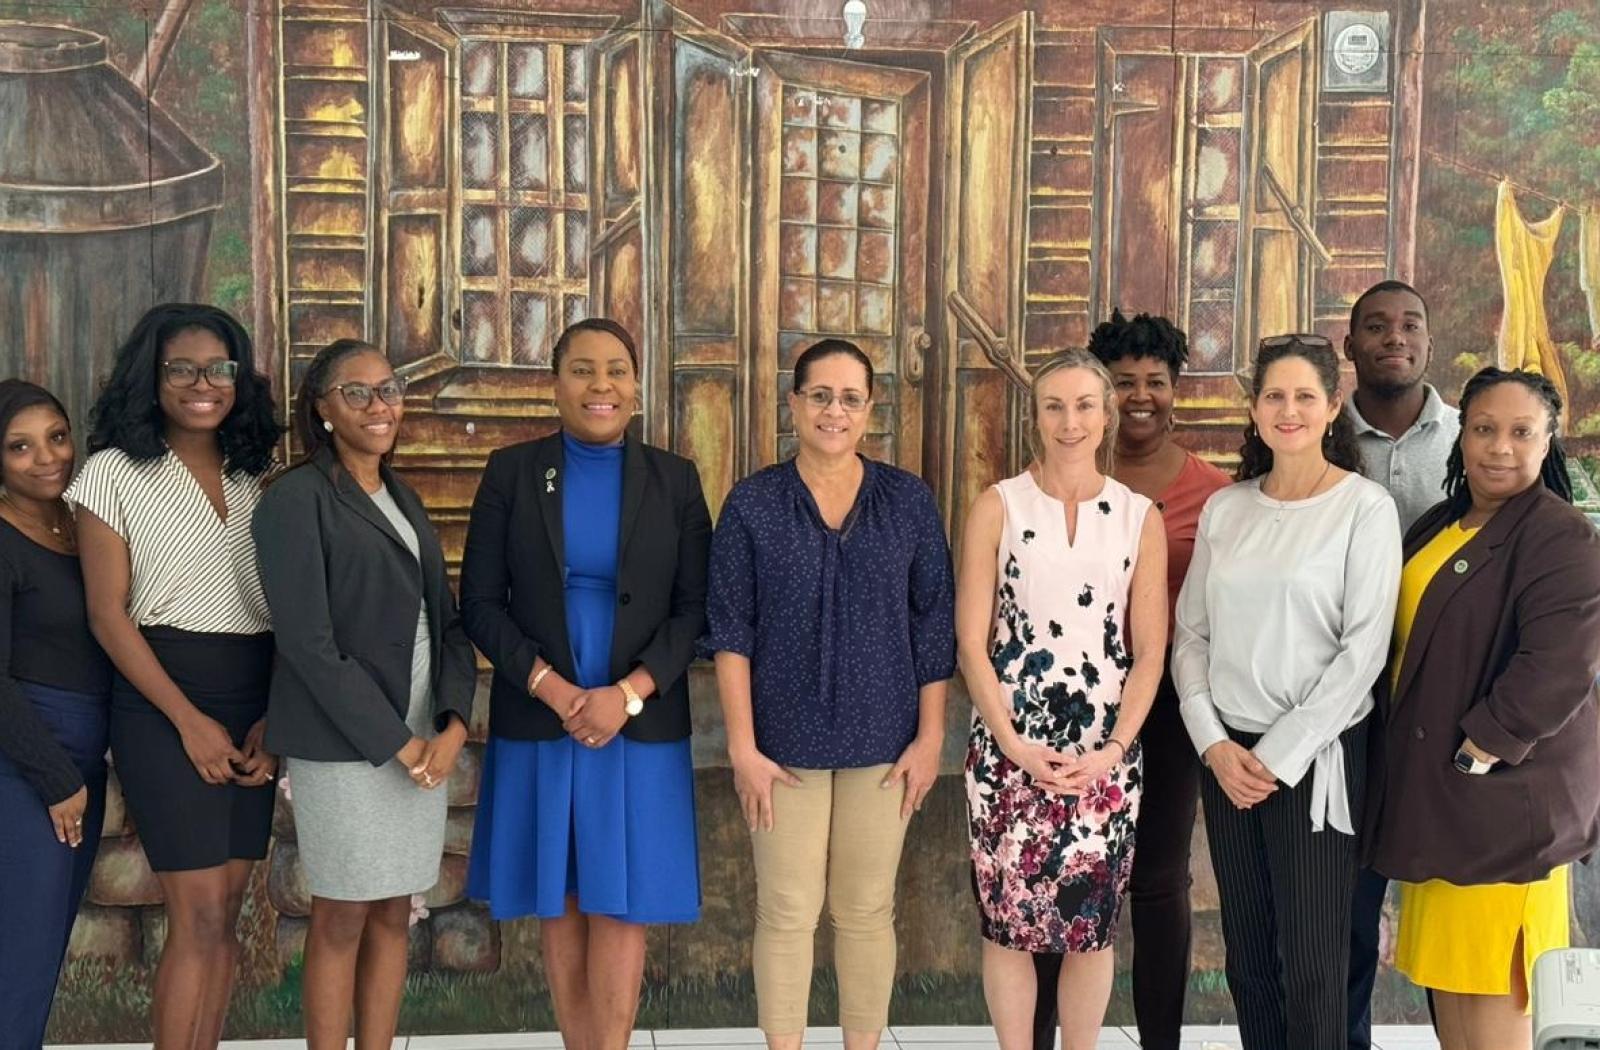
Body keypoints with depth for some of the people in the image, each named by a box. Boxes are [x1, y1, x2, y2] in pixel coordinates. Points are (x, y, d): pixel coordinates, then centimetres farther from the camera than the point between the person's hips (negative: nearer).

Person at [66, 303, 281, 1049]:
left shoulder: (253, 477, 12)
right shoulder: (114, 472, -2)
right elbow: (107, 616, -7)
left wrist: (276, 716, -3)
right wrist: (190, 721, -13)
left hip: (255, 701, 5)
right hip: (163, 703, -5)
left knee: (223, 914, 7)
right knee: (200, 916, -8)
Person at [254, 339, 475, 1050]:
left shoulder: (402, 499, 15)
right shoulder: (297, 498, -7)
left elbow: (447, 622, 12)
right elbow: (307, 642, -14)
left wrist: (453, 724, -5)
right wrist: (395, 742, -14)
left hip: (425, 742, 6)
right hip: (344, 745, -6)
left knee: (394, 916, 11)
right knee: (342, 921, 2)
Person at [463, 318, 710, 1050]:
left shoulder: (675, 480, 2)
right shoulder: (511, 472, 1)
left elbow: (696, 607, -1)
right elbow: (480, 603, -2)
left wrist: (628, 693, -14)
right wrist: (551, 687, -14)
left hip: (642, 726, 0)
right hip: (537, 722, 1)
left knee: (620, 907, 3)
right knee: (559, 907, 8)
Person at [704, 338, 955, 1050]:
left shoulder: (908, 500, 2)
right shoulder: (753, 503, -2)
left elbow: (934, 625, 3)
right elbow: (730, 631, -4)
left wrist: (930, 737, -1)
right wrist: (743, 747, -10)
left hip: (882, 739, 1)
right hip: (785, 741, -1)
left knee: (867, 910, 9)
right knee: (786, 911, 4)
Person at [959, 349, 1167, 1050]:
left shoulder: (1140, 517, 5)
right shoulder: (998, 507, 1)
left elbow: (1149, 652, 4)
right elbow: (971, 642, -2)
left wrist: (1113, 749, -8)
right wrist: (1016, 747, -10)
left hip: (1104, 754, 1)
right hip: (1008, 749, -1)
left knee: (1092, 924, 7)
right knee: (1008, 920, 4)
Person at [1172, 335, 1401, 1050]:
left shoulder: (1365, 507, -6)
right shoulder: (1224, 508, 7)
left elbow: (1364, 647, -11)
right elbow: (1191, 634, 8)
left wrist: (1282, 754, -12)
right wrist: (1214, 744, -4)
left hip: (1317, 756, -4)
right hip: (1228, 755, 4)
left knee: (1311, 964, 0)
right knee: (1247, 957, 12)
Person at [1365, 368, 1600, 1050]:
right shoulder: (1437, 528, 13)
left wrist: (1482, 749, -20)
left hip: (1499, 798, -8)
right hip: (1432, 793, 8)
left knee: (1489, 993, 0)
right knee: (1446, 979, 16)